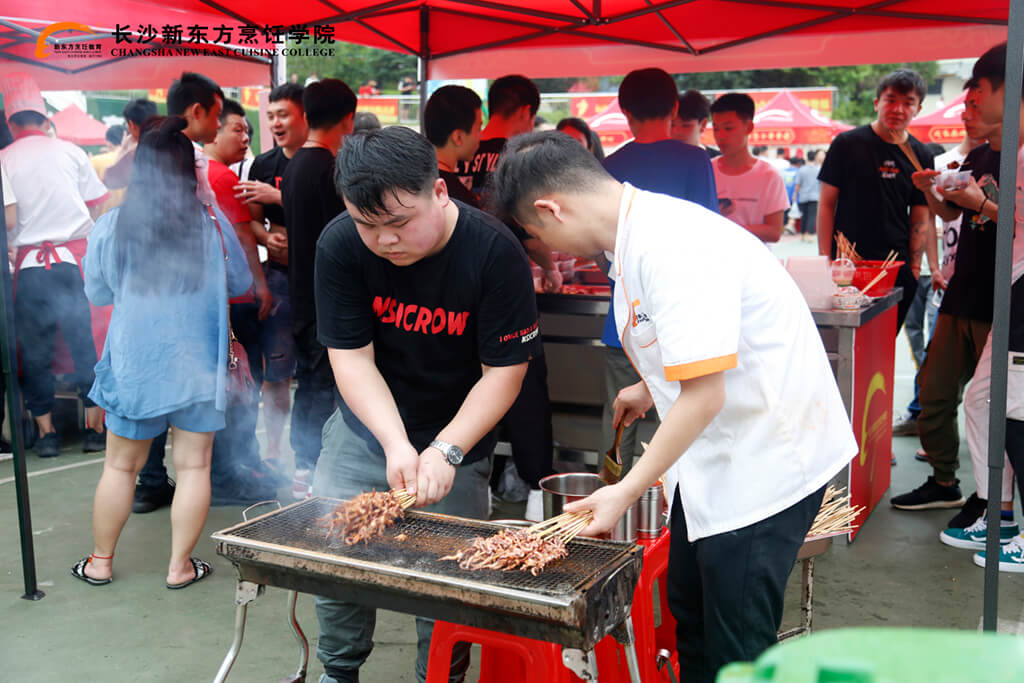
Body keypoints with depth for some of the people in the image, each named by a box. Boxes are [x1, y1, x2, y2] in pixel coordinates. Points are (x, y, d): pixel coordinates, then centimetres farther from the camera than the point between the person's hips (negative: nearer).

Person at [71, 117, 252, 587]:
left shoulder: (110, 226, -6)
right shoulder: (212, 225, -9)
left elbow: (96, 293, 8)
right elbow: (241, 284, 6)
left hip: (133, 364, 1)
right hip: (197, 365, -1)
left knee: (120, 466, 15)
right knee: (193, 466, 9)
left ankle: (100, 562, 27)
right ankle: (180, 566, 15)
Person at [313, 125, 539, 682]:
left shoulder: (495, 252, -23)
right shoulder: (340, 245, -17)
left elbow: (504, 370, -18)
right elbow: (350, 357, -14)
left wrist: (445, 451, -26)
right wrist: (396, 445, -27)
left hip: (456, 434, -2)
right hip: (366, 427, 3)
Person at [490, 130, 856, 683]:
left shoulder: (669, 248, -26)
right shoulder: (642, 233, 6)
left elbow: (705, 394, -28)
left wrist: (627, 491, -23)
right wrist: (652, 389, 30)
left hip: (767, 457, -10)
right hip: (718, 454, 10)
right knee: (689, 617, 21)